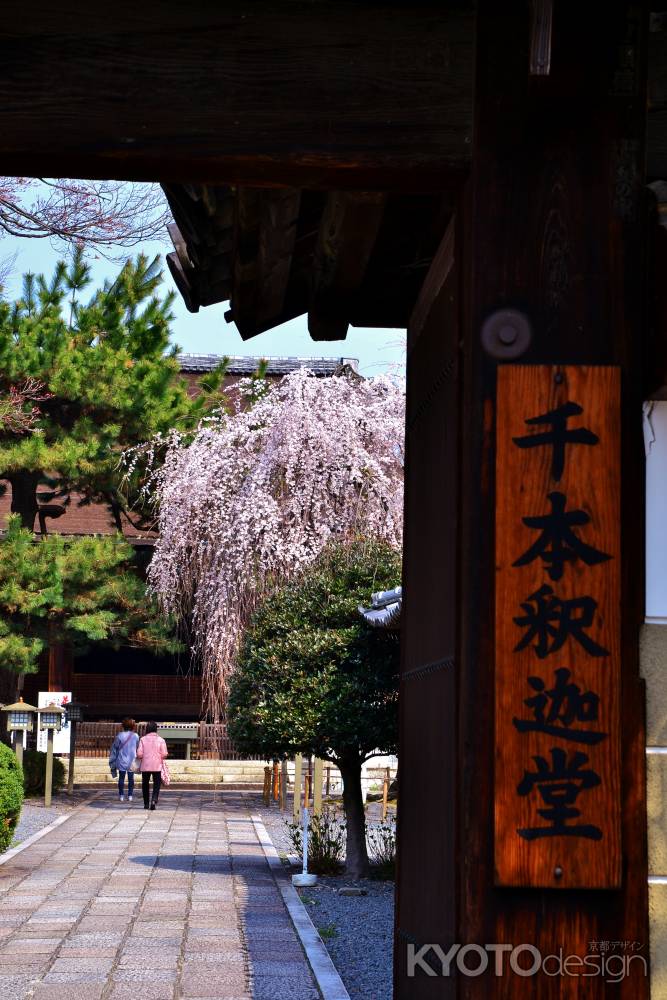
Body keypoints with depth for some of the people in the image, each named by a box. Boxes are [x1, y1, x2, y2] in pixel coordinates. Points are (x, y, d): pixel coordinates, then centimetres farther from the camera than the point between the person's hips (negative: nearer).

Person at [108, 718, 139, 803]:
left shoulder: (119, 736, -6)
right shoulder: (135, 736, -4)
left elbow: (114, 748, 1)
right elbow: (138, 748, 4)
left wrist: (112, 761, 11)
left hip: (121, 761, -1)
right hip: (131, 762, 1)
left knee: (121, 778, 8)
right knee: (131, 779, 9)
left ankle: (121, 796, 8)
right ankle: (130, 795, 8)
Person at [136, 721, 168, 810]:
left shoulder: (143, 739, -3)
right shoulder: (160, 740, -4)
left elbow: (139, 754, -8)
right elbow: (164, 754, -7)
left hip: (145, 766, 1)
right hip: (157, 766, -1)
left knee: (145, 784, 15)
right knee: (157, 784, 3)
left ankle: (146, 804, 18)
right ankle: (154, 800, -19)